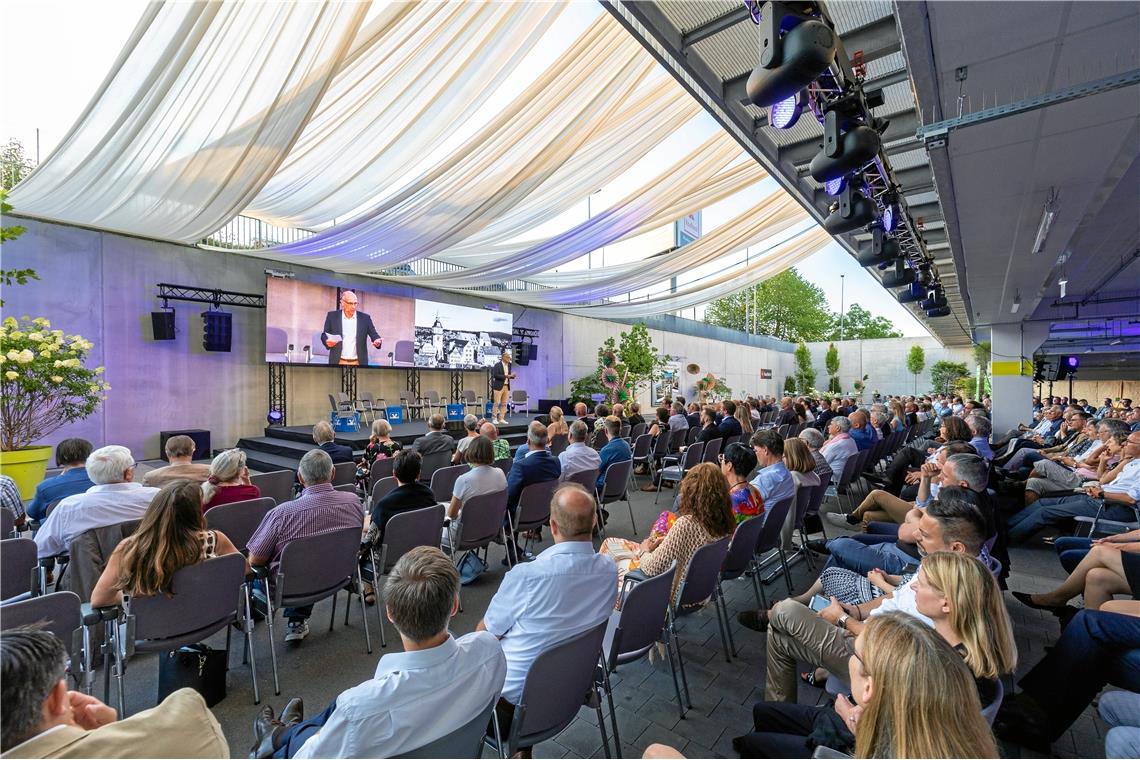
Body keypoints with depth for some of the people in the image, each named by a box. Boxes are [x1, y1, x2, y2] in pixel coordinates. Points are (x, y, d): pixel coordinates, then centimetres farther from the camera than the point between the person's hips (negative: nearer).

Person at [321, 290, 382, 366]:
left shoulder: (365, 318, 3)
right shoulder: (332, 316, 3)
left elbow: (373, 334, 2)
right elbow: (324, 335, 8)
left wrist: (378, 341, -21)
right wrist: (327, 341, -15)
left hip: (358, 363, 0)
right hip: (338, 362, 0)